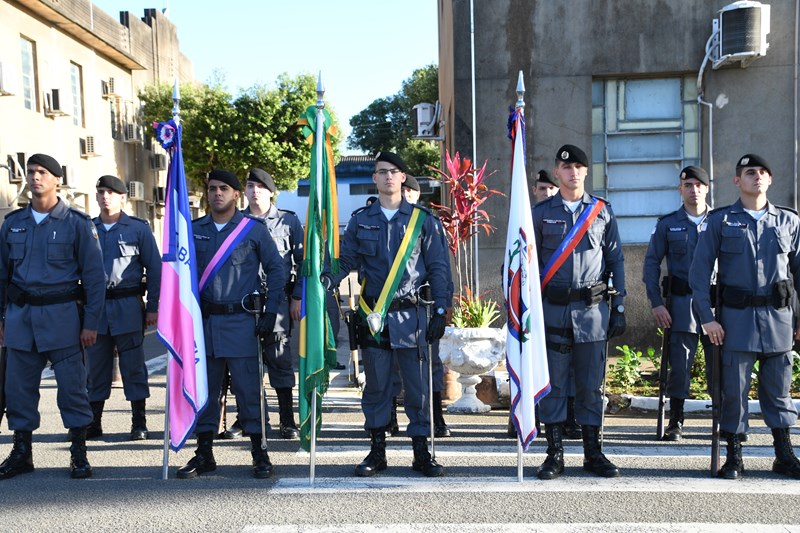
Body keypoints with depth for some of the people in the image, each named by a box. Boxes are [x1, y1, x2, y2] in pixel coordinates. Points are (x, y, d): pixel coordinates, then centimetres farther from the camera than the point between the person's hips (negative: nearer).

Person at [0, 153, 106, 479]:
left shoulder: (76, 223, -1)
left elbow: (94, 275, -2)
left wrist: (90, 323, -6)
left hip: (61, 314, -4)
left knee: (72, 385, -1)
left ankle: (79, 454, 11)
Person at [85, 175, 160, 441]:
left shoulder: (139, 228, 2)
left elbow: (154, 269, 2)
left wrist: (153, 307, -4)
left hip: (128, 305, -3)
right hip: (94, 306, 3)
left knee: (133, 367, 1)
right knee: (96, 367, 8)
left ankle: (139, 422, 10)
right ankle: (93, 422, 18)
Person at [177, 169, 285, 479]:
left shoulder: (253, 229, 1)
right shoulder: (194, 230, 9)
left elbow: (276, 270, 3)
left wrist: (270, 313, -4)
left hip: (242, 322, -3)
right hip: (203, 322, 4)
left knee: (248, 389, -1)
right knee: (203, 389, 9)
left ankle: (259, 454, 10)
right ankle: (204, 454, 21)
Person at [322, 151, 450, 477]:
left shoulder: (422, 220, 5)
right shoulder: (360, 220, 9)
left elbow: (438, 268, 5)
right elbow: (346, 260, 7)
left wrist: (440, 311, -2)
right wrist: (329, 279, -14)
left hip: (411, 316, -1)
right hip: (373, 315, 1)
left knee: (418, 386, 3)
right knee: (375, 385, 8)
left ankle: (421, 452, 15)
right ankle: (377, 450, 20)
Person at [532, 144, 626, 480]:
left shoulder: (603, 211, 9)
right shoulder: (541, 212, 6)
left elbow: (615, 260, 10)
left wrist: (619, 307, 5)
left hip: (593, 310, 1)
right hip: (552, 310, 0)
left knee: (591, 385, 6)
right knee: (553, 384, 4)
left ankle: (593, 453, 18)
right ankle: (555, 454, 14)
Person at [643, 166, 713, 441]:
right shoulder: (667, 224, 6)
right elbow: (651, 263, 4)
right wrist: (656, 303, -4)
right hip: (681, 302, -1)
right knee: (679, 364, 0)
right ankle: (675, 421, 13)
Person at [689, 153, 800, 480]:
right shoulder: (720, 221, 3)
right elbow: (699, 272, -1)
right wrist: (707, 317, -8)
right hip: (736, 318, -2)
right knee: (734, 389, 2)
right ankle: (734, 456, 14)